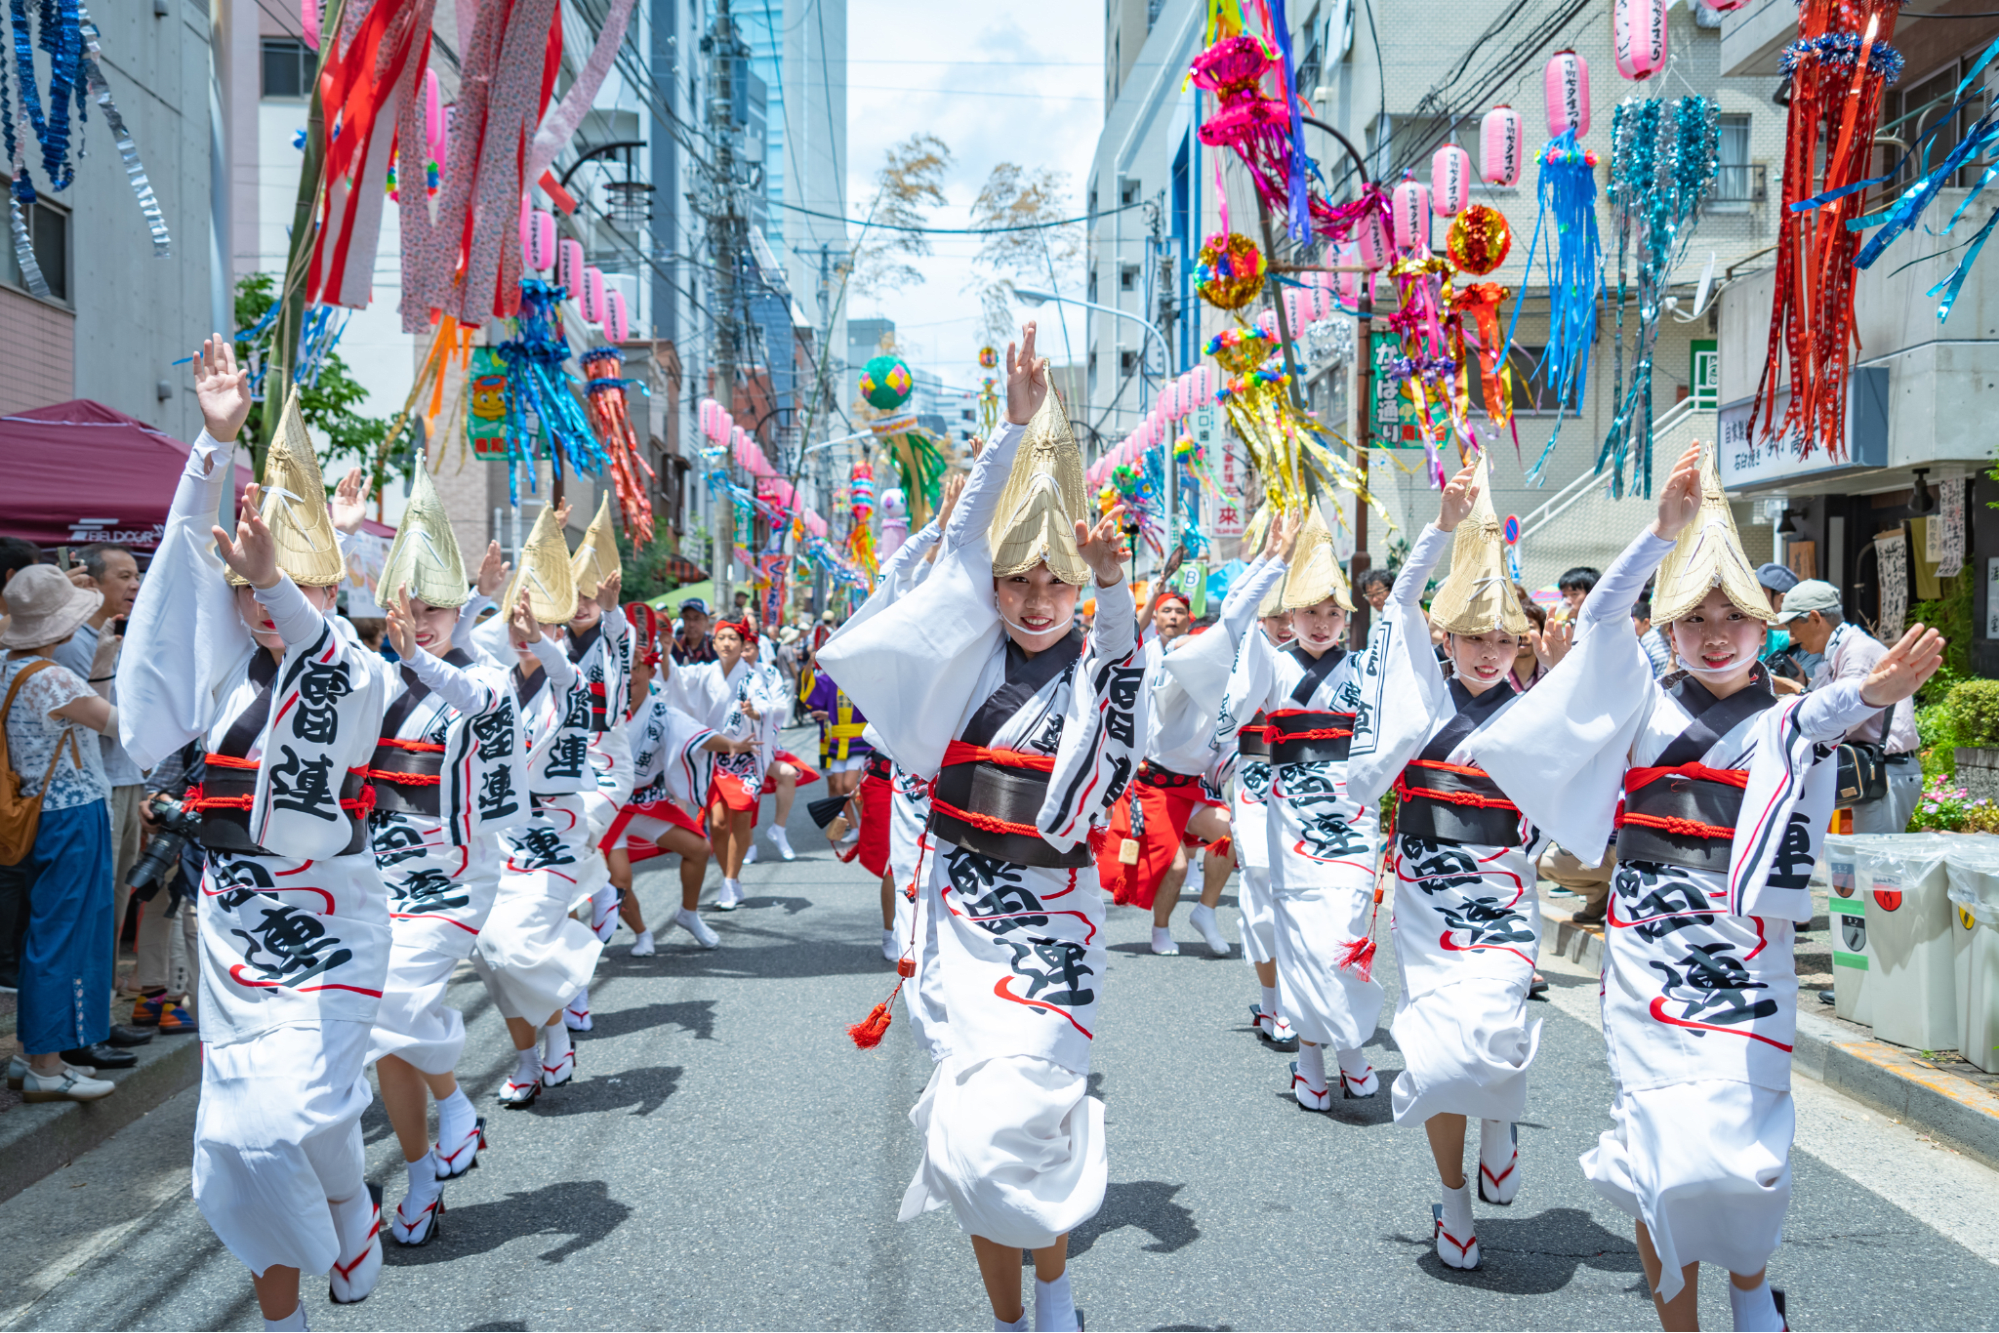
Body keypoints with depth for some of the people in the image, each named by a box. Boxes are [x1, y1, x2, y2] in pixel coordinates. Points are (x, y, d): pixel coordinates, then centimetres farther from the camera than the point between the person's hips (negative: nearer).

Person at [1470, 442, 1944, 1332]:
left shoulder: (1786, 722, 6)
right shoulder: (1648, 705, 11)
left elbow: (1823, 713, -17)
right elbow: (1600, 620, -3)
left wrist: (1872, 692, -40)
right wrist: (1666, 530, -14)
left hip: (1743, 953, -1)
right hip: (1645, 948, 1)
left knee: (1737, 1142, -7)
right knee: (1659, 1153, -2)